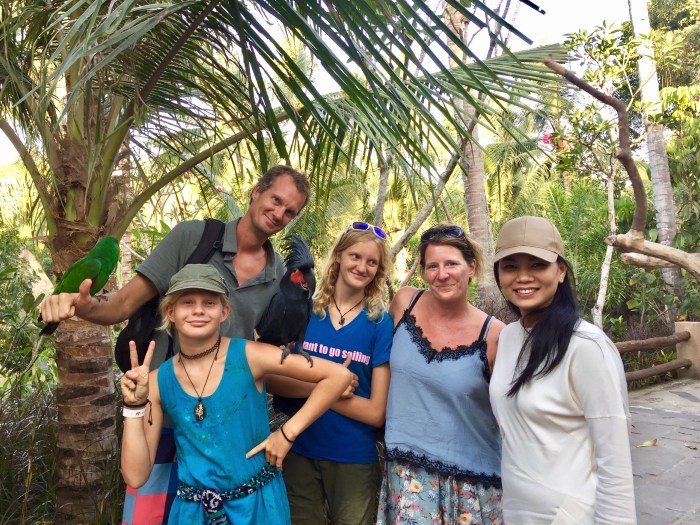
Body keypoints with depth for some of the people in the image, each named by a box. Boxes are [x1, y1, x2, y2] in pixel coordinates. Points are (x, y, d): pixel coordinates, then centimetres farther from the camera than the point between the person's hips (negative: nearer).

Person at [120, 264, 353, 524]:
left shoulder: (248, 355, -16)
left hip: (256, 503, -2)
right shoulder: (159, 381, -7)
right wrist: (134, 406, -17)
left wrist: (287, 433, -15)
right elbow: (135, 477, -8)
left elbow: (339, 375, -17)